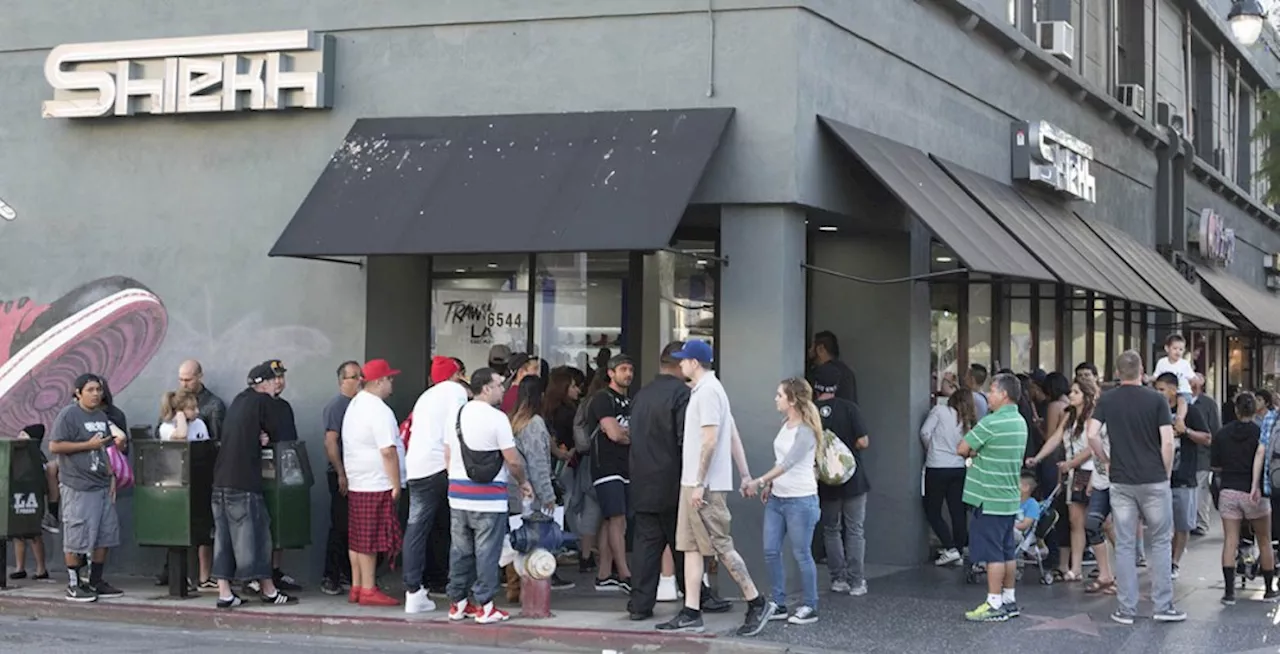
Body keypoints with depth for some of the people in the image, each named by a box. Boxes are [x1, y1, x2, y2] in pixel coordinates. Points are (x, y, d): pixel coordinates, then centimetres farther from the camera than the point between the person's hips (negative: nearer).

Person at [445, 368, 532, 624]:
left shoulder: (457, 415, 10)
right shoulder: (496, 418, -11)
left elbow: (448, 456, 14)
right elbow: (513, 460, -11)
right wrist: (523, 483, 5)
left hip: (457, 491, 7)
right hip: (488, 495, -7)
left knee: (460, 549, 12)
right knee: (487, 551, -1)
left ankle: (457, 603, 18)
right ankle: (483, 605, 1)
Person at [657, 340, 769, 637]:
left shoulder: (707, 391, -13)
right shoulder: (707, 389, 18)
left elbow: (710, 440, -20)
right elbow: (734, 436, 18)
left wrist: (699, 484, -20)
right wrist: (745, 474, 17)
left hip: (704, 485, -10)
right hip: (693, 483, 10)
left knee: (721, 546, -6)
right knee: (690, 547, 6)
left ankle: (756, 604, 2)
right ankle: (691, 614, 5)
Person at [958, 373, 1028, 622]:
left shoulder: (992, 423, -19)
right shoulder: (1020, 422, 10)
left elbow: (962, 449, -16)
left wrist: (973, 452, 5)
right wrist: (979, 452, 0)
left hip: (990, 499, -9)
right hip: (1011, 497, 9)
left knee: (992, 553, -4)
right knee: (1008, 550, 14)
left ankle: (995, 605, -2)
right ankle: (1009, 600, 21)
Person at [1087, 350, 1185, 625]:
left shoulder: (1106, 400, 2)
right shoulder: (1156, 400, -4)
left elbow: (1092, 436, -7)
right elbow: (1167, 442, -9)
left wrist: (1106, 461, 8)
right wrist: (1166, 474, 3)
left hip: (1121, 481, 2)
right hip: (1154, 480, -2)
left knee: (1124, 545, 5)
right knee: (1161, 542, 9)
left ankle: (1126, 609, 6)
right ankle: (1163, 605, 7)